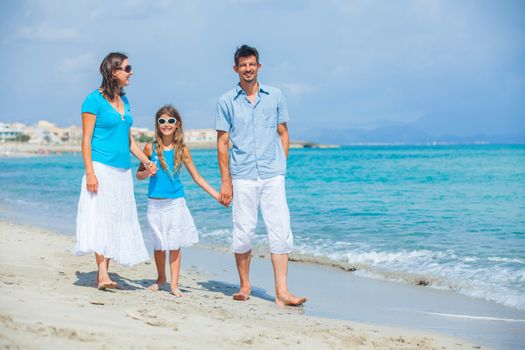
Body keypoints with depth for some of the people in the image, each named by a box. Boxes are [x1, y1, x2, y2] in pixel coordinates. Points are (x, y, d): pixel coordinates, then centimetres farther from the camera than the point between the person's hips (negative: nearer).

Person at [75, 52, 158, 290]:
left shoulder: (124, 100, 15)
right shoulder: (94, 100, -6)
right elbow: (86, 139, -9)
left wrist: (145, 161, 12)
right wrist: (90, 172, -17)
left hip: (123, 172, 8)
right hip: (102, 168, -7)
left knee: (117, 221, 5)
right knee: (100, 219, -11)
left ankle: (103, 273, 10)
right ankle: (102, 274, -15)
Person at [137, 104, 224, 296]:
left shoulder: (182, 150, 0)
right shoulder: (151, 148, -1)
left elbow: (197, 177, 5)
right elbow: (139, 174, 8)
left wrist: (217, 195, 0)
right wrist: (147, 173, -15)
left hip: (176, 202, 0)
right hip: (155, 202, 0)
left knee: (174, 245, -1)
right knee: (159, 245, 8)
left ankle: (174, 284, 6)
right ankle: (161, 278, 29)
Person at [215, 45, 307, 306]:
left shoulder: (275, 96, 10)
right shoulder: (226, 101, 6)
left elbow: (283, 133, 16)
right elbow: (222, 142, 6)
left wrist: (282, 165, 6)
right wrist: (225, 182, 1)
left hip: (273, 176, 1)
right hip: (243, 177, -1)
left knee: (280, 232, -5)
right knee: (243, 234, 2)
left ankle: (281, 292, -5)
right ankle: (245, 285, 20)